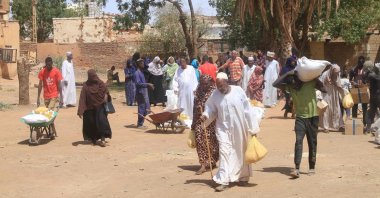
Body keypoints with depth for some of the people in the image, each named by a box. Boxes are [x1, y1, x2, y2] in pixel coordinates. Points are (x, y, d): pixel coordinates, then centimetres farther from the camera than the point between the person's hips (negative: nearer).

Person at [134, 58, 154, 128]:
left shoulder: (142, 72, 16)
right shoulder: (137, 73, -12)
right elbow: (138, 83, -21)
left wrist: (149, 85, 11)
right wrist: (148, 84, -22)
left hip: (144, 93, 9)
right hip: (140, 93, -9)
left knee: (146, 109, 11)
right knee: (141, 109, -5)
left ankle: (141, 124, 18)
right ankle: (140, 124, 3)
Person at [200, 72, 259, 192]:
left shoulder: (238, 91, -11)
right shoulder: (214, 95, -6)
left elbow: (247, 110, -7)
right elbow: (211, 109, 8)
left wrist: (252, 128, -5)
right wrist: (206, 115, -15)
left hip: (239, 128, 0)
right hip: (223, 128, 1)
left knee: (241, 152, 13)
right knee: (224, 152, -9)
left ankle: (243, 177, 31)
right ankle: (223, 181, -8)